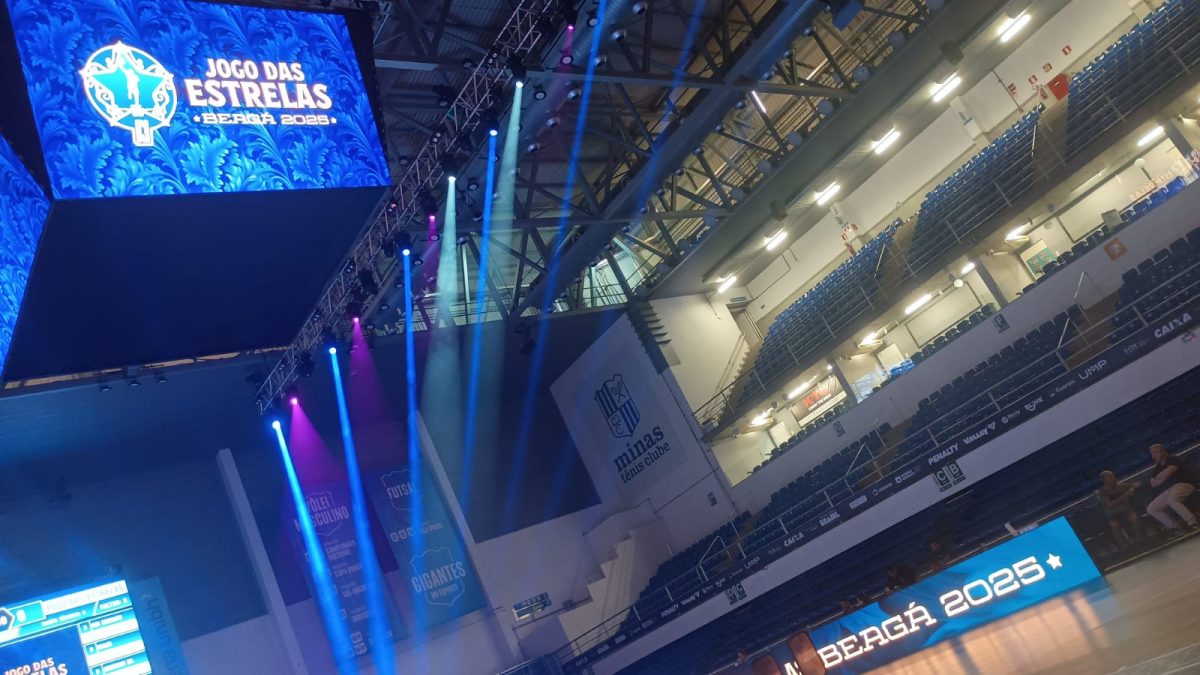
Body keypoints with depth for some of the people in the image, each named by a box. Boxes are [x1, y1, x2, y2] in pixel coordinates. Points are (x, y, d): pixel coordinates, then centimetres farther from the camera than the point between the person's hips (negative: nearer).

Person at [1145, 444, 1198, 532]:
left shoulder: (1173, 460, 5)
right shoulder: (1155, 469, 23)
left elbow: (1167, 472, -11)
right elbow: (1153, 483, 9)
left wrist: (1158, 476, 9)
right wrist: (1164, 477, -3)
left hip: (1183, 485, -8)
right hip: (1168, 491, 8)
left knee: (1171, 500, -40)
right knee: (1151, 509, -5)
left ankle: (1192, 522, -40)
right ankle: (1174, 527, -10)